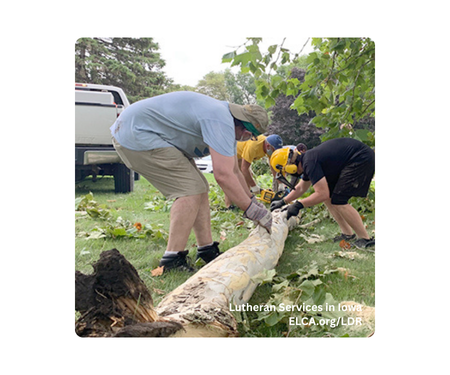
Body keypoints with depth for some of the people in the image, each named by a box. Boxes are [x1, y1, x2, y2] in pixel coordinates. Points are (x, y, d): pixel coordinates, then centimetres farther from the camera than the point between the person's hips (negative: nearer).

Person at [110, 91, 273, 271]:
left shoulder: (225, 121, 11)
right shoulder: (221, 121, -23)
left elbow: (233, 170, 17)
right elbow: (223, 175, -28)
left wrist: (252, 200, 19)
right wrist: (252, 210, -18)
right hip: (137, 135, -11)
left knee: (198, 187, 6)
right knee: (191, 189, -16)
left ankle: (207, 249, 10)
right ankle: (172, 260, -12)